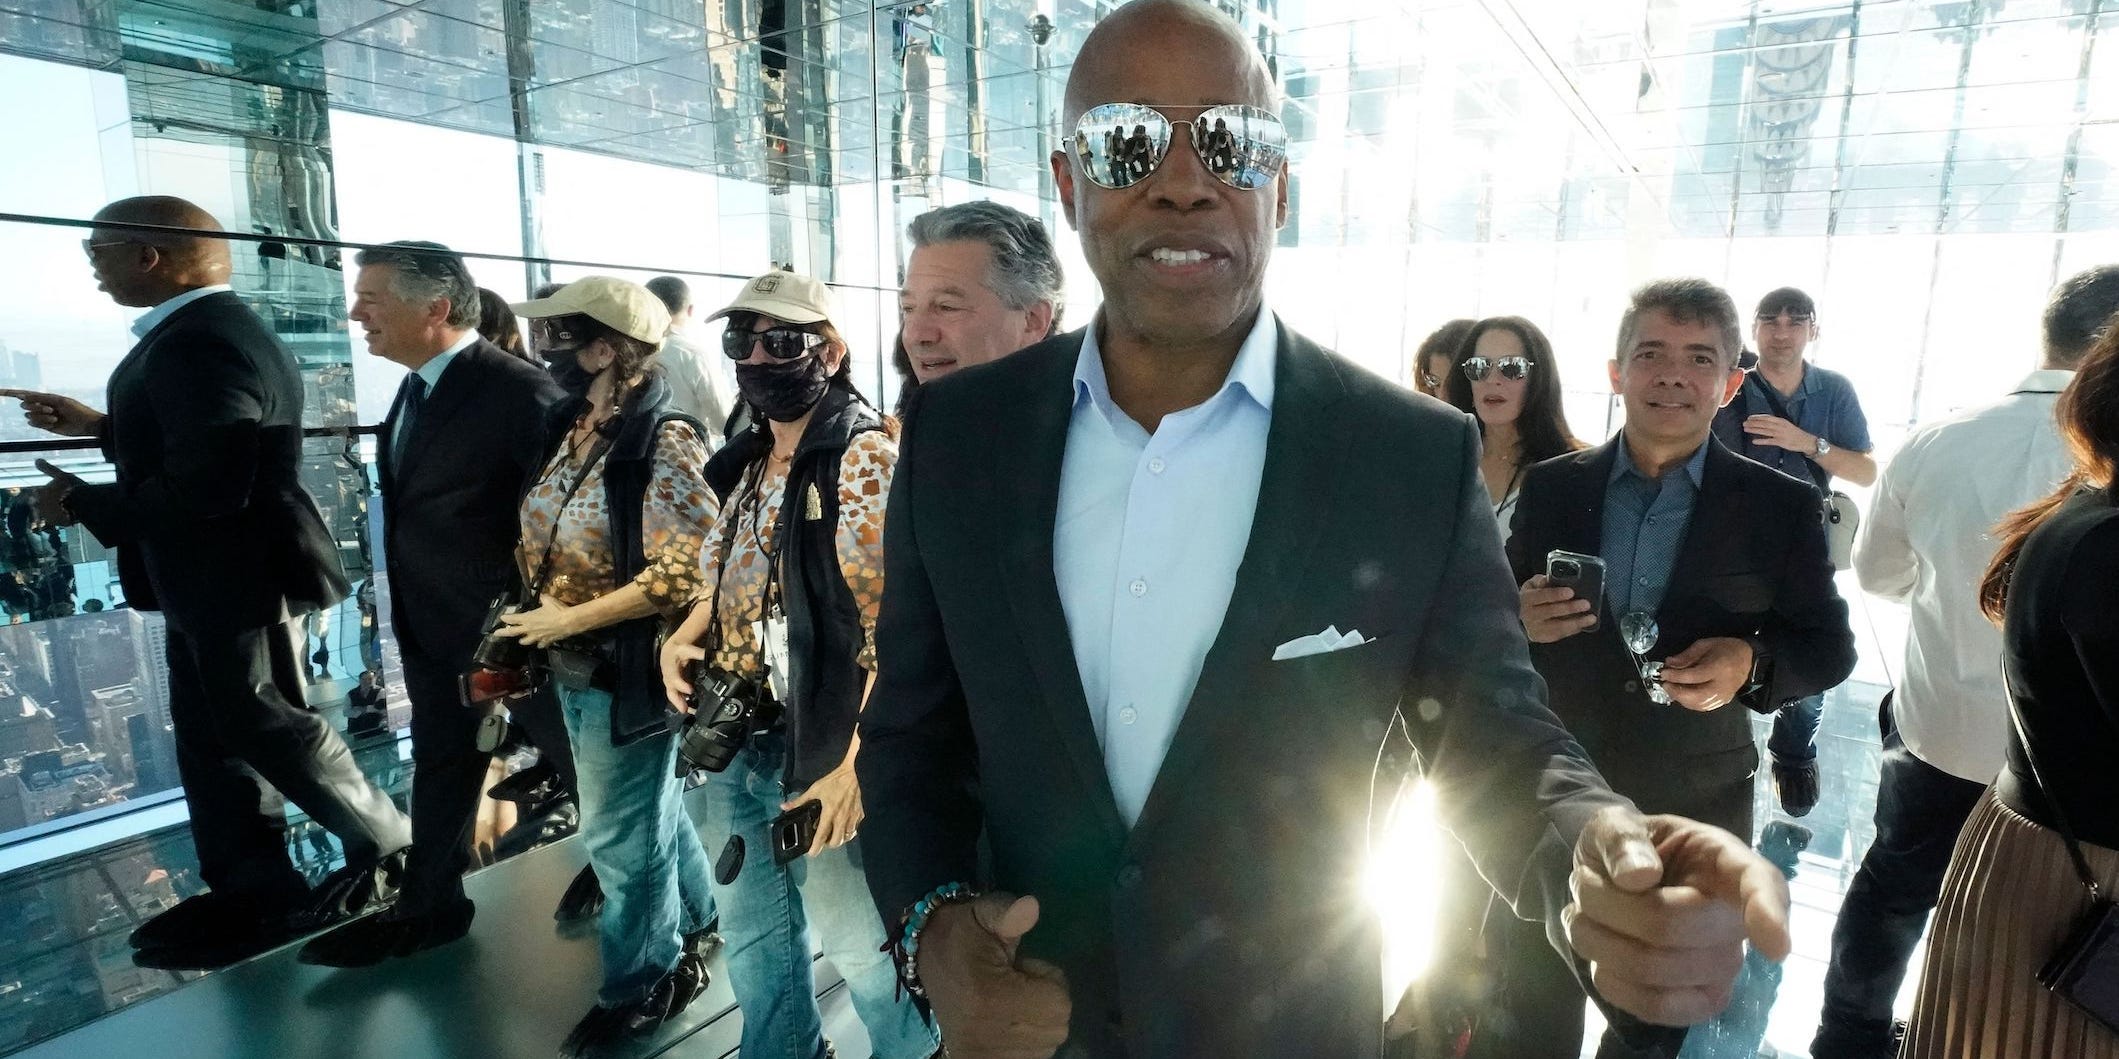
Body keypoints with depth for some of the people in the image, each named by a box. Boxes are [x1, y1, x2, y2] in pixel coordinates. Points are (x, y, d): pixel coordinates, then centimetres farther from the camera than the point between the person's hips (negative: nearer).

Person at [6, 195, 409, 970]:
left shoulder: (197, 345, -24)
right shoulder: (210, 330, 10)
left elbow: (205, 485, -29)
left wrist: (81, 503, -15)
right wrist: (99, 426, 17)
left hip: (239, 580, -11)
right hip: (217, 579, 11)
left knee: (267, 729, 3)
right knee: (212, 736, 16)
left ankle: (389, 850, 19)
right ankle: (252, 893, 27)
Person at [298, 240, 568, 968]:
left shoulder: (517, 390, -21)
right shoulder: (417, 387, 7)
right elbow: (416, 505, 13)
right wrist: (410, 608, 13)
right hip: (433, 628, 9)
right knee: (440, 770, 20)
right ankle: (427, 908, 38)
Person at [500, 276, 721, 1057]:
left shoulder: (663, 442, -20)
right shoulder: (570, 429, 4)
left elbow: (688, 569, -25)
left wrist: (568, 618, -20)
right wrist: (539, 619, 3)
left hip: (625, 669, -8)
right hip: (574, 665, 8)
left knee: (621, 833, 8)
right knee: (653, 808, 22)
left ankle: (641, 987, 30)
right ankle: (696, 928, 43)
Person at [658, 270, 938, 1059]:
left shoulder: (867, 458, -15)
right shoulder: (747, 463, 9)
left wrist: (856, 762, -23)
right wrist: (680, 639, 1)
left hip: (820, 755, -7)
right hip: (733, 744, 8)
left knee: (860, 943, 11)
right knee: (751, 939, 23)